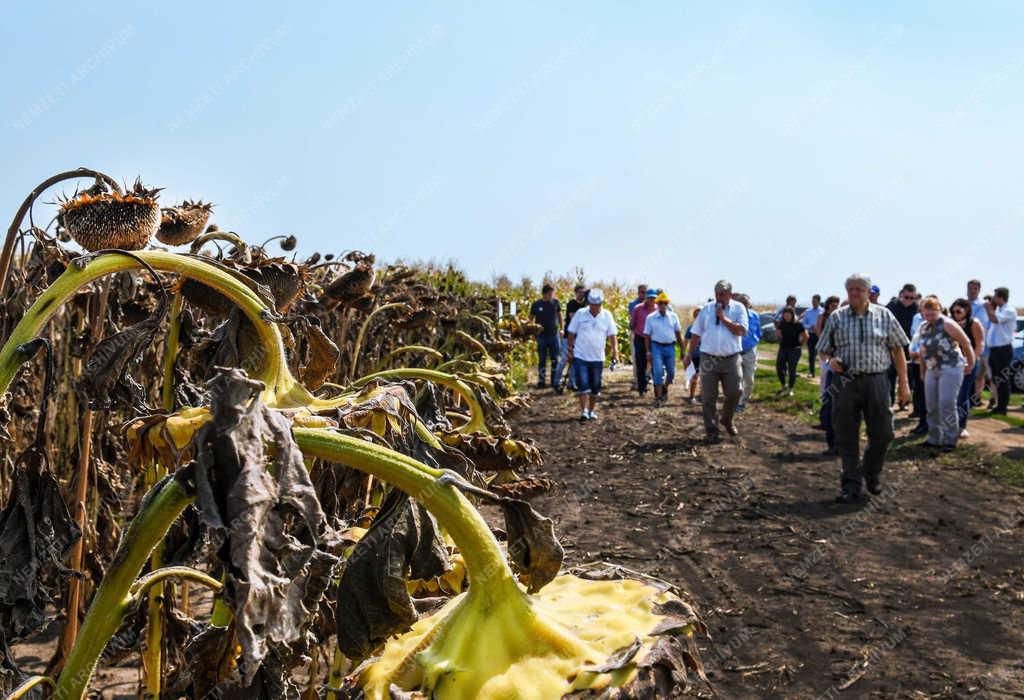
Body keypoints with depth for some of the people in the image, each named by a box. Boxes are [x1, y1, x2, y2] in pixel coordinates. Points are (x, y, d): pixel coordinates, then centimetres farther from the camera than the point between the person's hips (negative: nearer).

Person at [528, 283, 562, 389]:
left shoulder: (555, 302, 2)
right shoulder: (536, 304, -3)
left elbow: (559, 315, 15)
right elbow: (531, 319, 3)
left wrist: (561, 328, 13)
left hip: (554, 335, 1)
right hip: (541, 336, -1)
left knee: (555, 359, 2)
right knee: (542, 360, 6)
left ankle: (555, 381, 11)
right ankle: (541, 381, 13)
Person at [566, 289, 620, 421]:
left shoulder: (607, 315, 0)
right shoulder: (580, 314, -4)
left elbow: (612, 335, 1)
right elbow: (571, 333, 2)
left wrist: (615, 351, -10)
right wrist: (570, 350, 1)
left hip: (598, 358, 2)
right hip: (580, 356, -2)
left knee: (595, 387, 9)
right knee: (583, 385, -10)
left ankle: (591, 411, 23)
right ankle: (584, 411, -8)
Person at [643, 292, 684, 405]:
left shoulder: (673, 316, 4)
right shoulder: (650, 318, 0)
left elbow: (678, 333, 9)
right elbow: (647, 335, 1)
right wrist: (648, 351, -4)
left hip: (670, 347, 2)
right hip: (657, 347, -2)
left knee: (671, 372, 9)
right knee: (658, 372, -10)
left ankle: (665, 389, 36)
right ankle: (658, 396, -5)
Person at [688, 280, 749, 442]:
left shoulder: (738, 308, 2)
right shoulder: (707, 309, 6)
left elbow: (742, 331, -11)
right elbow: (696, 333, 9)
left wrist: (724, 318, -12)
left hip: (731, 359, -1)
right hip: (709, 359, 1)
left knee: (735, 392, 2)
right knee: (709, 397, 2)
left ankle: (727, 420, 29)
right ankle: (711, 431, 13)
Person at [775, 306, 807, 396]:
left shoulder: (798, 324, -11)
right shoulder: (782, 323, 2)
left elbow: (805, 336, -3)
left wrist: (799, 344, 2)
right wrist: (782, 342, 10)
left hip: (794, 349, -4)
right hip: (783, 348, 4)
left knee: (792, 369, -1)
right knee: (779, 367, -1)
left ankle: (790, 389, 10)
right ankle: (783, 386, 19)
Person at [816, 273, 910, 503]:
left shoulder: (884, 315, 5)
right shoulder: (836, 317, 6)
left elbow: (898, 350, 7)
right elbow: (824, 349, 11)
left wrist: (903, 383, 3)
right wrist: (830, 360, -12)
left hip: (876, 381, 0)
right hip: (845, 383, 0)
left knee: (882, 434, 5)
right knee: (846, 437, 2)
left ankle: (872, 473, 31)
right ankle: (851, 486, 10)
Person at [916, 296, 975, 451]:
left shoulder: (947, 324, -12)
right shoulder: (923, 327, 8)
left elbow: (966, 343, -8)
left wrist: (970, 364, -1)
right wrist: (923, 371, 15)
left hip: (951, 369, -7)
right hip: (932, 370, 7)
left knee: (947, 405, -11)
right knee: (932, 406, 8)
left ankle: (950, 440, -3)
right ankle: (934, 438, 18)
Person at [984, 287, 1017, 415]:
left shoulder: (1009, 311, -12)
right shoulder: (998, 310, 16)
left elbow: (995, 319, -27)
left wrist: (988, 308, -12)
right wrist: (990, 309, 12)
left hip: (1003, 350, -9)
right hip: (994, 349, 9)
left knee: (1003, 380, -3)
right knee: (996, 379, 13)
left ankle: (1002, 408, 0)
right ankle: (999, 406, 20)